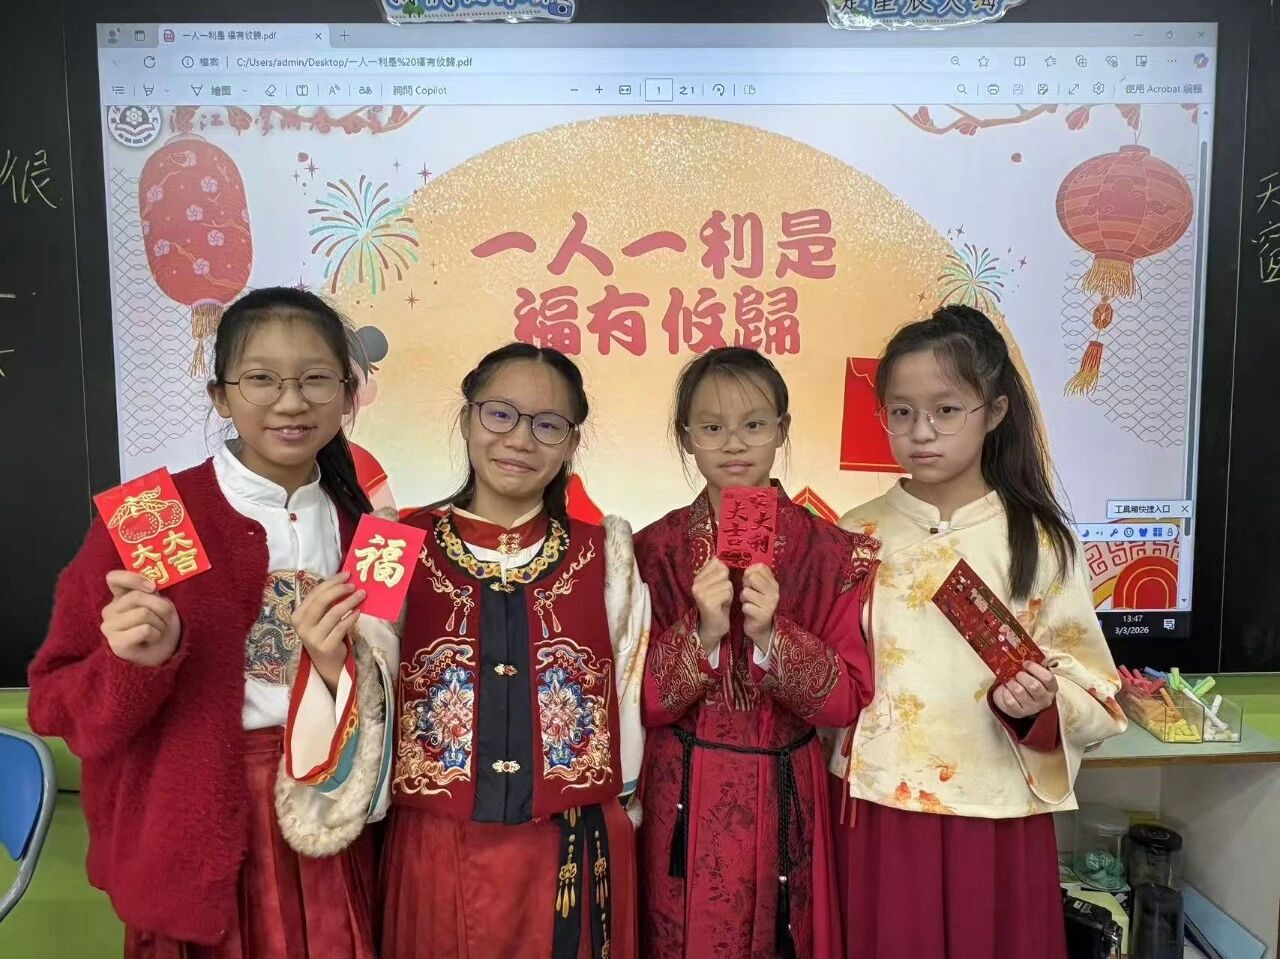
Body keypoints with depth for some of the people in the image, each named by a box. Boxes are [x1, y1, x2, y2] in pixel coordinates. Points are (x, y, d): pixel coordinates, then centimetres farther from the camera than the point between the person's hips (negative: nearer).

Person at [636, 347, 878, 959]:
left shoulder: (831, 552, -5)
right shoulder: (655, 549, -4)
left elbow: (848, 701, -8)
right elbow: (641, 703, -6)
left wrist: (772, 636, -23)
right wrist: (701, 634, -22)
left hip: (784, 800, 0)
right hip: (682, 802, 0)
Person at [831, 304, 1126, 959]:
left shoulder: (1038, 540, -5)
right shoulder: (857, 535, -2)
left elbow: (1094, 693, -3)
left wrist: (1040, 704, -22)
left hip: (996, 815, -1)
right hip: (878, 809, 1)